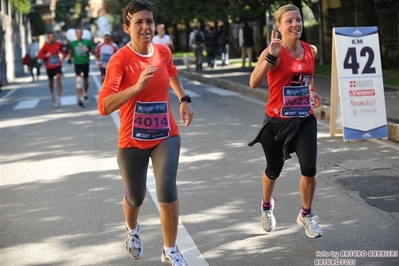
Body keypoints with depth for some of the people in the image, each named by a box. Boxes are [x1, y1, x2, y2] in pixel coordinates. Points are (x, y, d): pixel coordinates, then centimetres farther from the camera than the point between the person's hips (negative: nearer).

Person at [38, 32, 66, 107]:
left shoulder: (58, 44, -3)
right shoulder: (45, 46, -7)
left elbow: (62, 51, 17)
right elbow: (39, 55, -5)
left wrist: (63, 56, -4)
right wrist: (45, 55, -24)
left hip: (57, 65, 0)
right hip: (49, 67, 1)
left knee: (58, 80, -16)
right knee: (51, 82, 14)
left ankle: (58, 99, -14)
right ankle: (52, 94, 45)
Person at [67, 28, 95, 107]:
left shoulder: (87, 42, -1)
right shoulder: (72, 43, 2)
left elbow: (94, 52, 3)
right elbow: (71, 53, 12)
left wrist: (88, 50, -17)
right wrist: (69, 55, -10)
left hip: (85, 63, 1)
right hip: (77, 63, -1)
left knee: (85, 80, 15)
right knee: (78, 80, -17)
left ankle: (85, 94, 40)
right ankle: (81, 98, -21)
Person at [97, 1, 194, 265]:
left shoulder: (163, 52, -3)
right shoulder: (120, 59, -20)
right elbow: (104, 106, -32)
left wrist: (184, 100, 16)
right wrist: (137, 86, -41)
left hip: (166, 136, 2)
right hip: (132, 141, -2)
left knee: (168, 193, -15)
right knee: (135, 198, 14)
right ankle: (132, 230, 51)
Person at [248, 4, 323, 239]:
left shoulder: (311, 51, 2)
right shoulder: (274, 52, -15)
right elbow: (254, 83, -31)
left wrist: (312, 93, 7)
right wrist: (270, 55, -39)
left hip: (305, 119, 3)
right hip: (277, 121, -3)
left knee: (309, 169, -10)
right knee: (274, 170, 13)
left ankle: (306, 215, 15)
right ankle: (267, 206, 45)